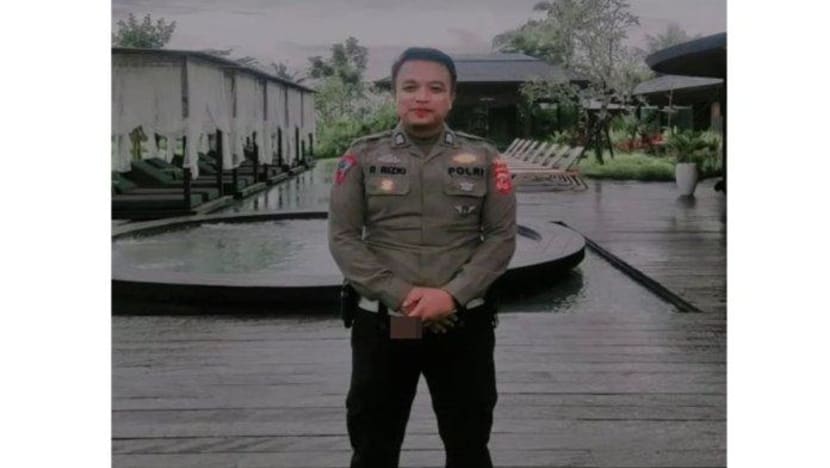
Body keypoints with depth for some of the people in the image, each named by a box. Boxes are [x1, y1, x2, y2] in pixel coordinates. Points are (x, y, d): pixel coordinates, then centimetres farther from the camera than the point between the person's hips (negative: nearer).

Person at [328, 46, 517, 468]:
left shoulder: (483, 158, 3)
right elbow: (343, 238, -3)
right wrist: (399, 294, -14)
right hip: (381, 324, 0)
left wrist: (453, 294, -15)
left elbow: (501, 236, -1)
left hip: (464, 324, 1)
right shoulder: (363, 156, 1)